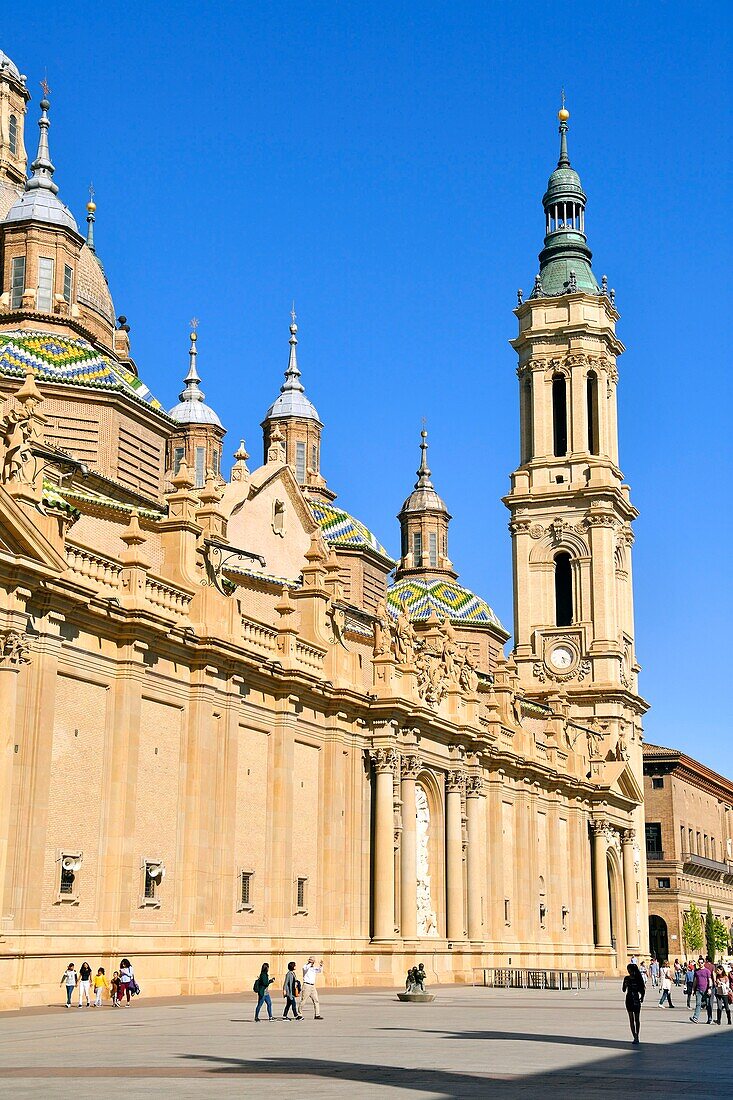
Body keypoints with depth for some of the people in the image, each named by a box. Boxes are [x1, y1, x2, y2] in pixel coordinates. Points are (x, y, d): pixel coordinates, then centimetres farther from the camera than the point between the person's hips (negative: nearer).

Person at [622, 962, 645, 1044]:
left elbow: (643, 989, 3)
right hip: (629, 1000, 2)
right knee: (631, 1019, -2)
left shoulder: (638, 979, -5)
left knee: (637, 1019, 9)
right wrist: (625, 985, -14)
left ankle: (637, 1035, 22)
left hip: (636, 1000, -2)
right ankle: (634, 1036, -1)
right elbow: (623, 990, 5)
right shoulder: (627, 978, 3)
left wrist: (642, 996, -7)